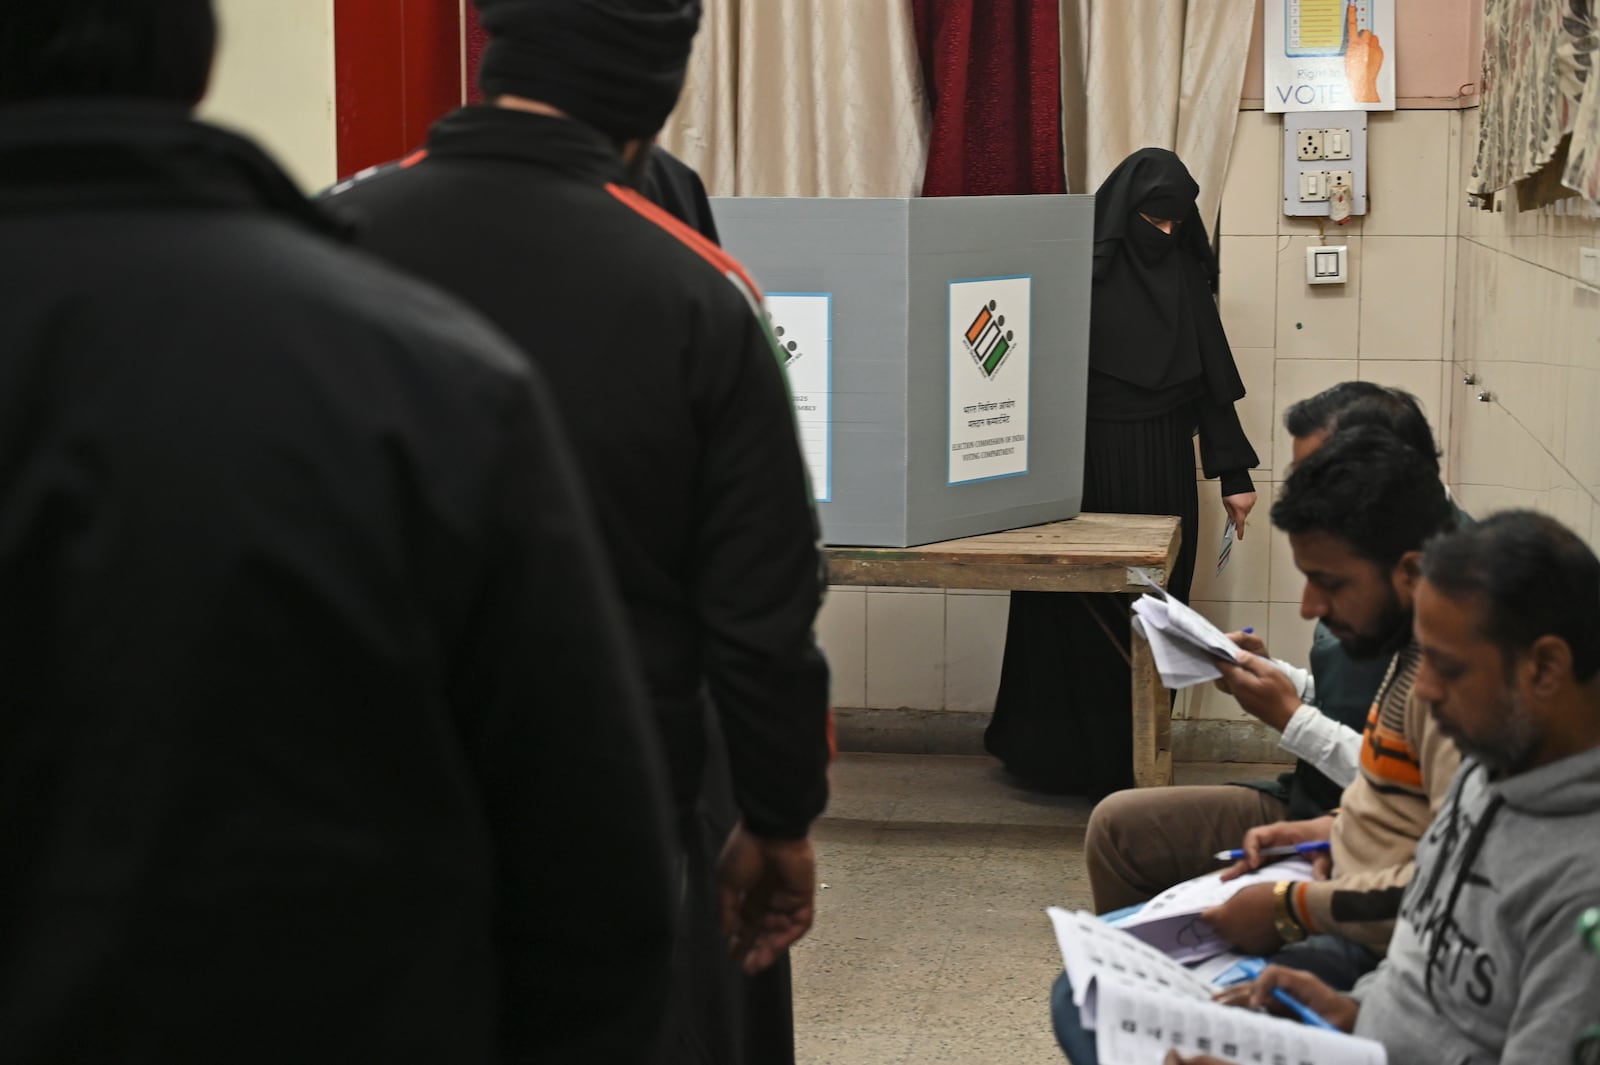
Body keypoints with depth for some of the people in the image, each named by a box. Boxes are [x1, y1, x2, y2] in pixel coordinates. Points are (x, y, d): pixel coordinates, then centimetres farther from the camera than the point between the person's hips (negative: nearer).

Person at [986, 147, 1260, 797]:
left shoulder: (1186, 274, 8)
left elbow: (1214, 378, 10)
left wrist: (1234, 472, 7)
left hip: (1162, 473, 4)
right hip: (1087, 467, -4)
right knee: (1080, 614, 1)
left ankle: (1132, 762, 12)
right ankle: (1065, 759, 13)